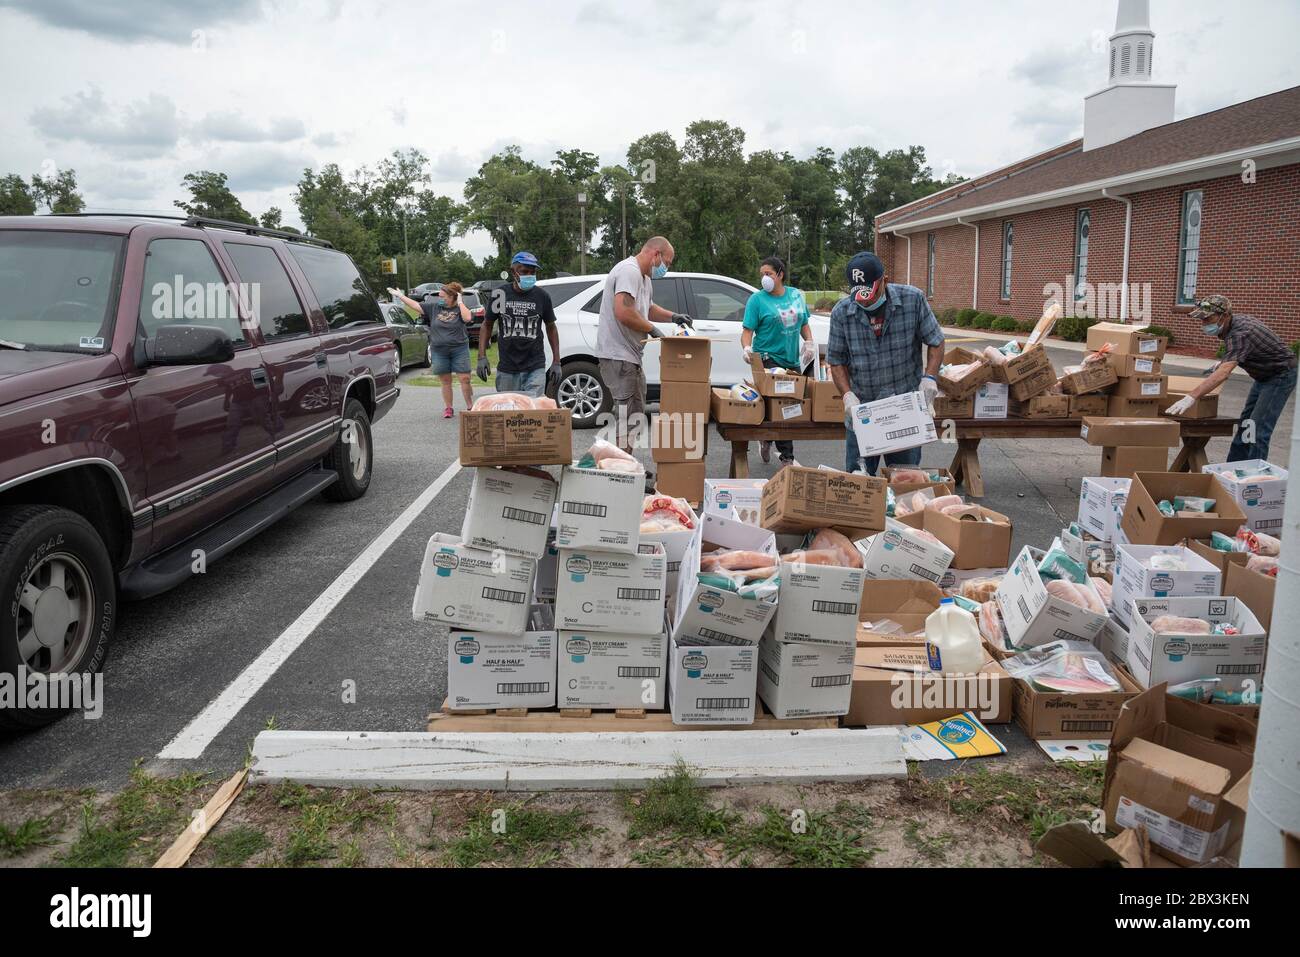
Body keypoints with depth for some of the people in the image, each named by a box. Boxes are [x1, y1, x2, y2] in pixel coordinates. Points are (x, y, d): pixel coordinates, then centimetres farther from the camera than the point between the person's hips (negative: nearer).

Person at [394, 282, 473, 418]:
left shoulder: (460, 309, -1)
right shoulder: (434, 307, 7)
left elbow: (468, 318, -22)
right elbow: (415, 305, 6)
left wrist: (460, 302, -14)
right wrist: (399, 295, 5)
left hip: (459, 349, -3)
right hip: (439, 350, 3)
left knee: (465, 379, -5)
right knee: (445, 381, 7)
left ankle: (470, 406, 6)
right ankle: (448, 408, 16)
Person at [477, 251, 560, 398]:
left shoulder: (541, 296, 2)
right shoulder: (499, 295, 1)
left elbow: (551, 327, 12)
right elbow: (487, 325, 10)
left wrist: (556, 361, 8)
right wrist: (482, 357, -1)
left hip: (535, 368, -1)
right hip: (507, 368, 1)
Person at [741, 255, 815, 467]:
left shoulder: (796, 295, 11)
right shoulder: (757, 299, -2)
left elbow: (803, 324, 22)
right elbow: (747, 330, -6)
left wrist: (809, 342, 5)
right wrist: (747, 348, -24)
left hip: (793, 360, 6)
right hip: (768, 360, -6)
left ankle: (767, 441, 29)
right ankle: (787, 456, -8)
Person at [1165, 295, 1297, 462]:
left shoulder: (1239, 334, -33)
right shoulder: (1237, 320, -5)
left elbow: (1223, 373, -47)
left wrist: (1191, 397, -56)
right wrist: (1225, 361, 1)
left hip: (1281, 375, -10)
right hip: (1265, 375, 10)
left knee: (1258, 429, -15)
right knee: (1245, 424, 13)